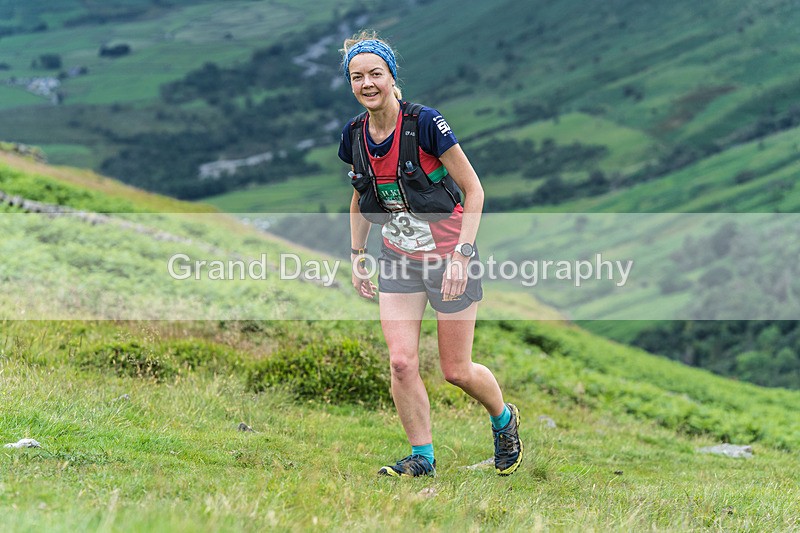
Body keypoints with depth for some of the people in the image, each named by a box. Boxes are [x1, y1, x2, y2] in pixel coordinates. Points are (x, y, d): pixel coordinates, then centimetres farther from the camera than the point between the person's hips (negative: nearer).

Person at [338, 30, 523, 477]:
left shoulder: (425, 123, -19)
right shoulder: (355, 135, -2)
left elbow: (474, 190, -13)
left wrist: (462, 255, -19)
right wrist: (357, 255, 11)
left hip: (448, 257, -5)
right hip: (398, 259, 5)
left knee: (457, 371, 3)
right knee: (402, 362, -8)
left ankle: (505, 420, 33)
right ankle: (422, 458, 7)